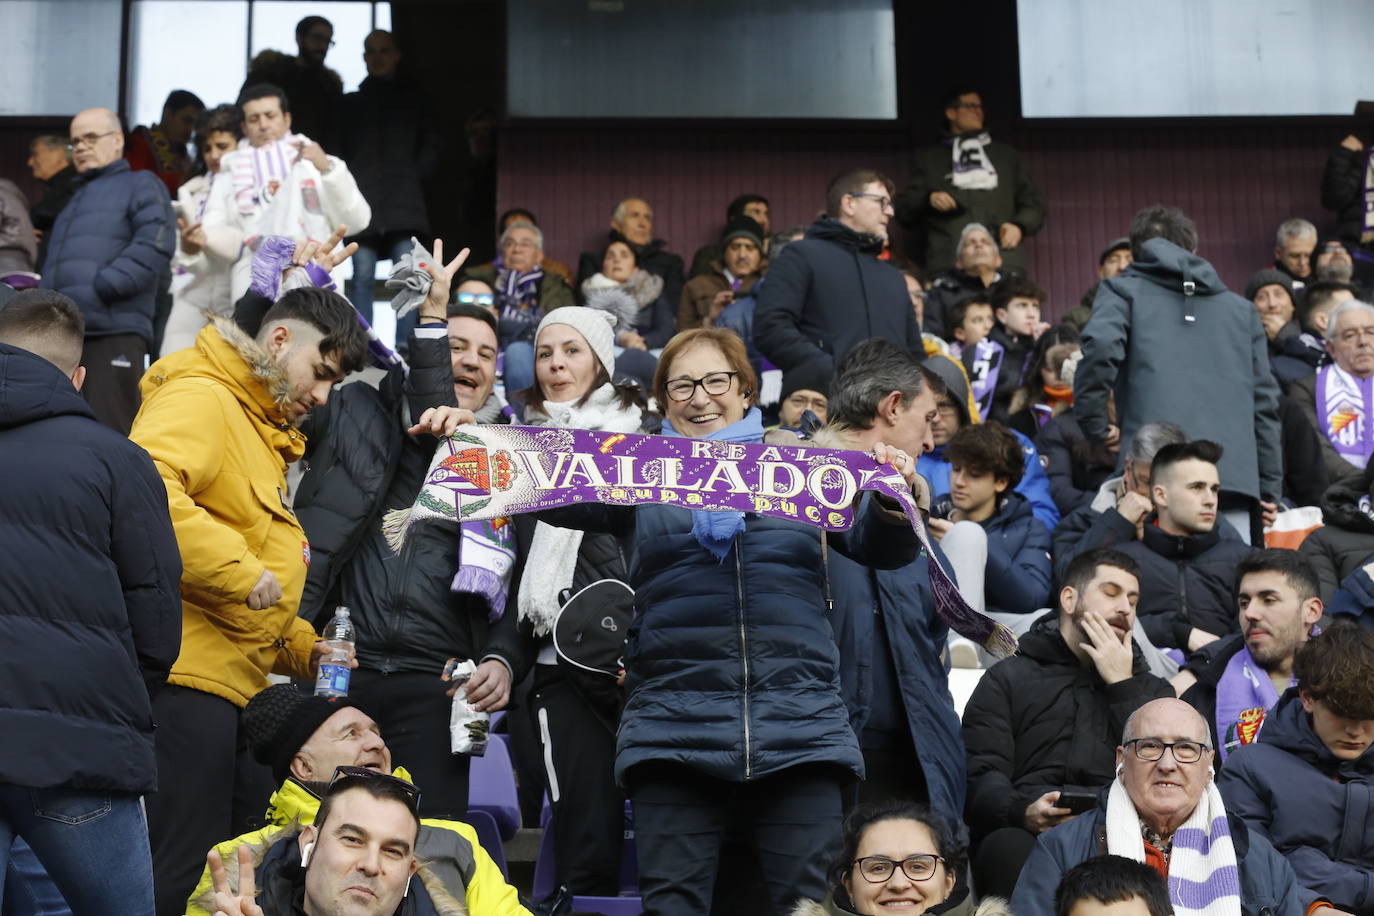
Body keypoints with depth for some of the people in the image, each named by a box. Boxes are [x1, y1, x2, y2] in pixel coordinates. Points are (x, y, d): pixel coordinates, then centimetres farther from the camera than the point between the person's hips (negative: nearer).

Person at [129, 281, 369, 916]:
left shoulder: (264, 433, 26)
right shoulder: (201, 398, -7)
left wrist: (304, 649, 15)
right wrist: (239, 570, -24)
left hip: (233, 684, 10)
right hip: (186, 676, -10)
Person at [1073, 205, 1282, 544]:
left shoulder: (1123, 291, 12)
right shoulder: (1241, 309, 23)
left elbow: (1101, 346, -11)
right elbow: (1265, 401, 19)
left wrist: (1094, 425, -1)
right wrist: (1269, 490, 20)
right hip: (1236, 477, 3)